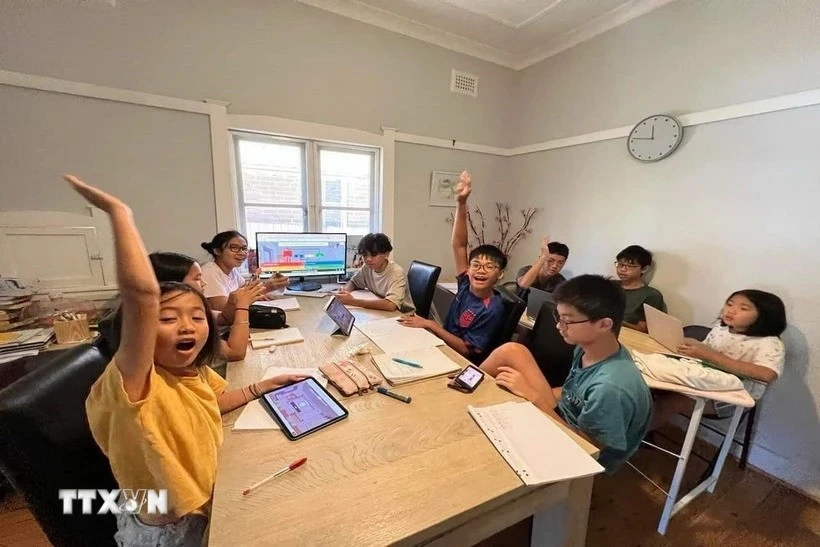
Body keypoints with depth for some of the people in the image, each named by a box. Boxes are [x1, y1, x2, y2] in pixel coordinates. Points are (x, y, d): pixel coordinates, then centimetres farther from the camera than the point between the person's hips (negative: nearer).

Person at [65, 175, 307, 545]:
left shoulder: (197, 373, -11)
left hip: (203, 506, 6)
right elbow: (142, 293, -49)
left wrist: (263, 386, 1)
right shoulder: (133, 381, -33)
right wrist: (118, 211, -43)